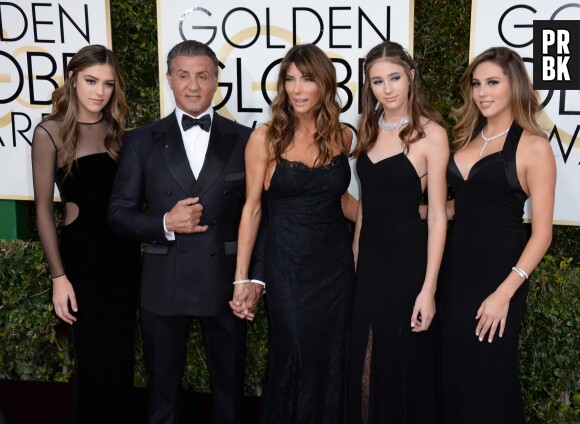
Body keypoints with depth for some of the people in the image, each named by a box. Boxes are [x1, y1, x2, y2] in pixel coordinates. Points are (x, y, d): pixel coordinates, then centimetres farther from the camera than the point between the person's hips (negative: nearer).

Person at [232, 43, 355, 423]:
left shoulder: (343, 136, 2)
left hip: (337, 263, 3)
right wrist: (241, 277, -5)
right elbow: (253, 208, -4)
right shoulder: (265, 138, -7)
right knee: (295, 360, 5)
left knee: (333, 361, 12)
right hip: (288, 267, -3)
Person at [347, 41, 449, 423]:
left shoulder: (430, 133, -12)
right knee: (364, 361, 16)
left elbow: (438, 216, -13)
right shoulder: (369, 128, 6)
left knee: (404, 363, 7)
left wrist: (428, 288, -17)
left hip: (407, 257, -6)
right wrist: (355, 258, 12)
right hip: (369, 256, 6)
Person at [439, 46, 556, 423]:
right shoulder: (467, 136, 9)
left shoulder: (533, 146, -10)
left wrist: (504, 293, -18)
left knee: (486, 375, 7)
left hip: (499, 270, -5)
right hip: (456, 265, 6)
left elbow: (542, 233, -13)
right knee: (454, 370, 14)